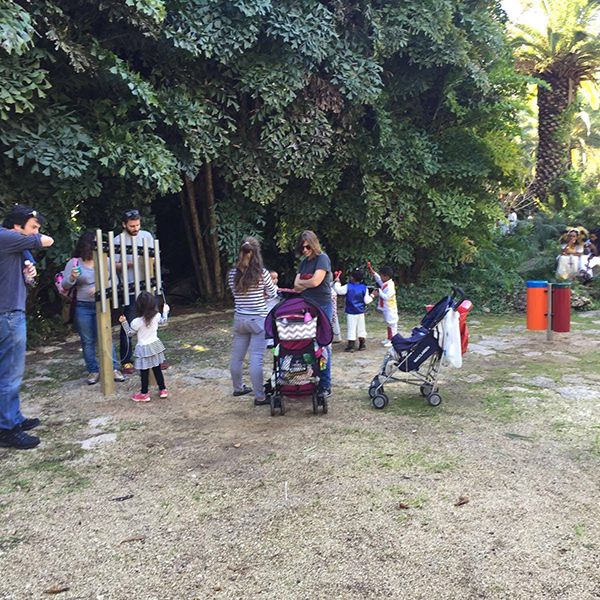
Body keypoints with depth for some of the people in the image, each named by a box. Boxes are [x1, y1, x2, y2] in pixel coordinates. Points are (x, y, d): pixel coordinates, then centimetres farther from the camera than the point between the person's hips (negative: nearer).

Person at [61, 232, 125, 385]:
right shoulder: (74, 263, 0)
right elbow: (64, 286, 0)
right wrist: (72, 277, -21)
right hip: (83, 308, 0)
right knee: (88, 341, 7)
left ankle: (114, 368, 6)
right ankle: (93, 371, 18)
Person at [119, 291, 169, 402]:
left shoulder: (136, 322, -21)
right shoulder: (157, 316, -9)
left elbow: (129, 333, -4)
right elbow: (163, 321, 16)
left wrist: (124, 322, 0)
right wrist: (165, 311, 32)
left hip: (144, 349, -5)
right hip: (155, 345, 5)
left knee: (144, 372, 7)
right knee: (157, 369, 17)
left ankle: (144, 394, 18)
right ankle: (163, 390, 25)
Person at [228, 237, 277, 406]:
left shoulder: (233, 274, -2)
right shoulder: (262, 273, -12)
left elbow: (236, 294, 10)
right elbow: (273, 294, 2)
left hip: (239, 319, 5)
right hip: (258, 320, -4)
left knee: (237, 356, 17)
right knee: (256, 359, -3)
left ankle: (238, 388, 35)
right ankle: (259, 397, 2)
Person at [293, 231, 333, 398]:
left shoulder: (322, 258, -5)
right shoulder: (304, 262, 16)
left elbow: (315, 281, -16)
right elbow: (296, 285, 8)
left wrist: (301, 283, 2)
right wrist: (308, 283, -10)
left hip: (322, 307, -7)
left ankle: (325, 385, 3)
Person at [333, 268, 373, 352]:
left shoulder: (348, 287, -12)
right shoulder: (364, 288, -4)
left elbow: (338, 290, -8)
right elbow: (367, 301, -4)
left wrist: (337, 282, 7)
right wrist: (372, 296, 13)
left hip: (351, 313, -3)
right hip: (361, 312, 3)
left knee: (351, 329, -1)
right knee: (361, 328, 13)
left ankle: (351, 346, -1)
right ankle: (362, 344, 17)